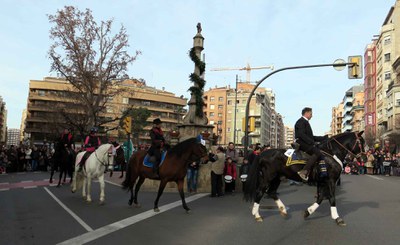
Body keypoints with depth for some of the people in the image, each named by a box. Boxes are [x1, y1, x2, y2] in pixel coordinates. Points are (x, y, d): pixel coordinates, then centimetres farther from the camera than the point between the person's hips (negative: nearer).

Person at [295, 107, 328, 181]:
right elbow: (301, 135, -19)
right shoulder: (301, 121, -5)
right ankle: (303, 172, -34)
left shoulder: (305, 122, 26)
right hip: (302, 143, -11)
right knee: (317, 153, -27)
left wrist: (324, 138, 20)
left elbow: (311, 136, 24)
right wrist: (311, 142, -24)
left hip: (306, 143, 11)